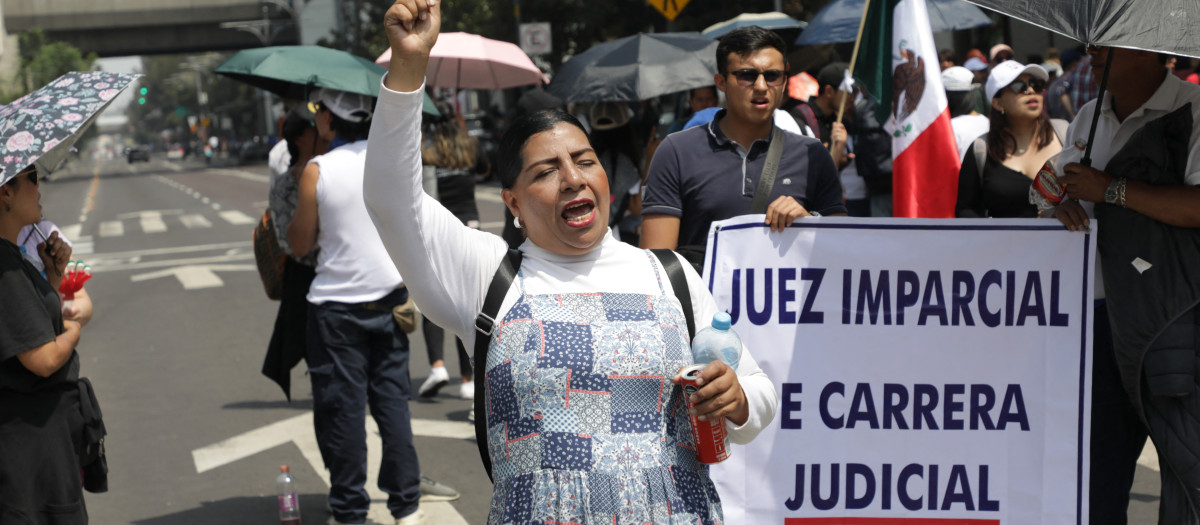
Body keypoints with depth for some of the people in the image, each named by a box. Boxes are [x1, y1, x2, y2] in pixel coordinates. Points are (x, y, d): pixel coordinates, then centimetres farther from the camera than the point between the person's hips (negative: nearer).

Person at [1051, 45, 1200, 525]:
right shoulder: (1089, 118, 14)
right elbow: (1068, 190, 22)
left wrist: (1110, 189, -17)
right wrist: (1065, 204, -2)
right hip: (1107, 311, 7)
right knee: (1097, 453, 12)